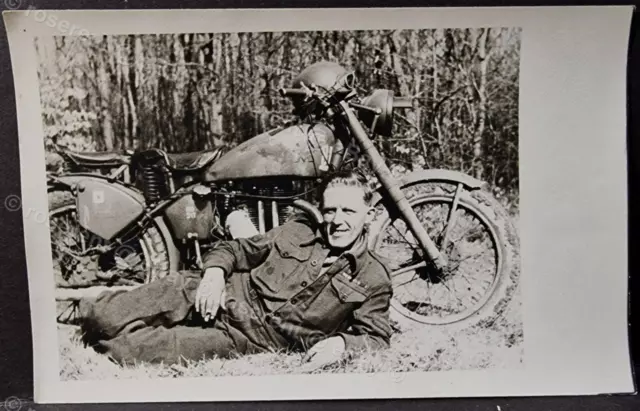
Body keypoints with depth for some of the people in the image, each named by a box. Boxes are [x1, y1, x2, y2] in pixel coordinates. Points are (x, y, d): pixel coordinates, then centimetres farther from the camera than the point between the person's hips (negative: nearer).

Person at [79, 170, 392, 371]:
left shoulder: (373, 279, -4)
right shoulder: (298, 231, 4)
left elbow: (377, 337, -3)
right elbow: (235, 249, 10)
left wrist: (341, 343, -24)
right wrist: (215, 272, -11)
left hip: (256, 339, -3)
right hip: (228, 295, 3)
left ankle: (98, 344, 5)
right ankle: (88, 314, 7)